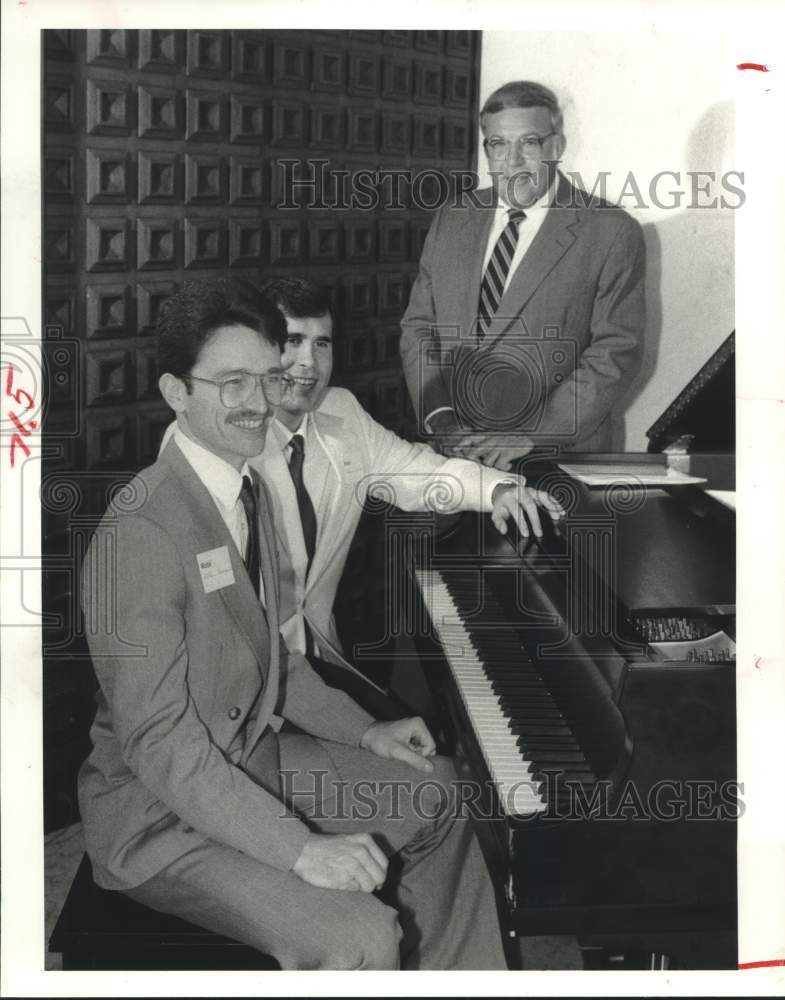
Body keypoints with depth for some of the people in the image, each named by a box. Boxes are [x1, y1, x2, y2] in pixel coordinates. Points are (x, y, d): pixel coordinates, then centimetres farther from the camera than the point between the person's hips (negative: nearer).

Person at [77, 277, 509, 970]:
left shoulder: (249, 489, 5)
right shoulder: (141, 532, -27)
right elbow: (160, 742, -28)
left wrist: (362, 731, 9)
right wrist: (301, 848, -30)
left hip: (250, 760, 10)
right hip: (160, 817, -10)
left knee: (437, 789, 18)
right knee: (363, 938, -24)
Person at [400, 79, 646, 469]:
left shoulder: (611, 233, -4)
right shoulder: (451, 221, 10)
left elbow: (617, 350, -10)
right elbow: (418, 326, 9)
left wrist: (531, 436, -17)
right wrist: (441, 419, -7)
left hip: (557, 457, -3)